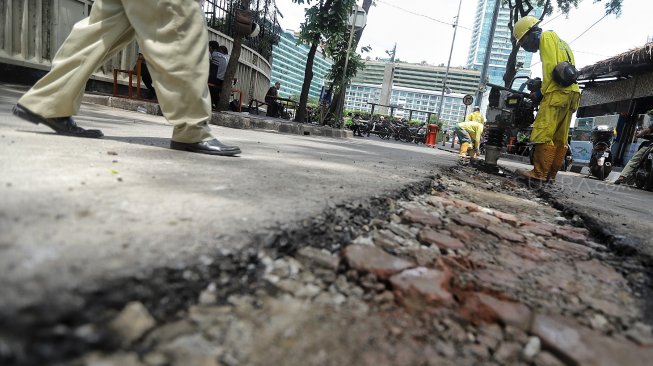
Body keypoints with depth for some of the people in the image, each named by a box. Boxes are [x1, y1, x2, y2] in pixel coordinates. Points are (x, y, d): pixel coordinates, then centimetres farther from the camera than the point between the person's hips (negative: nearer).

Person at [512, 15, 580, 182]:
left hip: (558, 91, -10)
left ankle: (539, 173, -19)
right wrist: (542, 89, 13)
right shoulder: (560, 42, 31)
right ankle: (551, 174, 7)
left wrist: (542, 92, -6)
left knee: (542, 134, -15)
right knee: (560, 139, 6)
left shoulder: (546, 36, 3)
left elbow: (550, 67, -10)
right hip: (572, 92, 10)